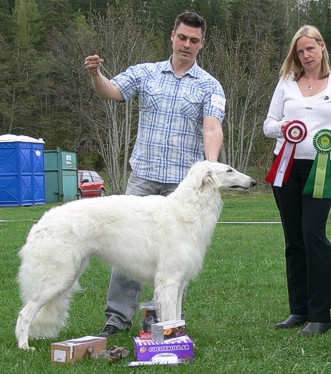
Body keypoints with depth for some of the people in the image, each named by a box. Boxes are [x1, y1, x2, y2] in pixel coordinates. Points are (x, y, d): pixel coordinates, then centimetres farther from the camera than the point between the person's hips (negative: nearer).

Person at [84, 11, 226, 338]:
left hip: (184, 181, -1)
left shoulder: (209, 86, 2)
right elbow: (110, 91, -5)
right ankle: (119, 314, 8)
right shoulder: (145, 73, 8)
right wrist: (95, 74, -28)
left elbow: (212, 128, -13)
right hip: (143, 176, 1)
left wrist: (211, 164, -31)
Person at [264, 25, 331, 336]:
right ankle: (299, 310, 16)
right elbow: (268, 125, 11)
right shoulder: (287, 82, 13)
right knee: (294, 240, 7)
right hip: (287, 167, 4)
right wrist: (282, 128, -10)